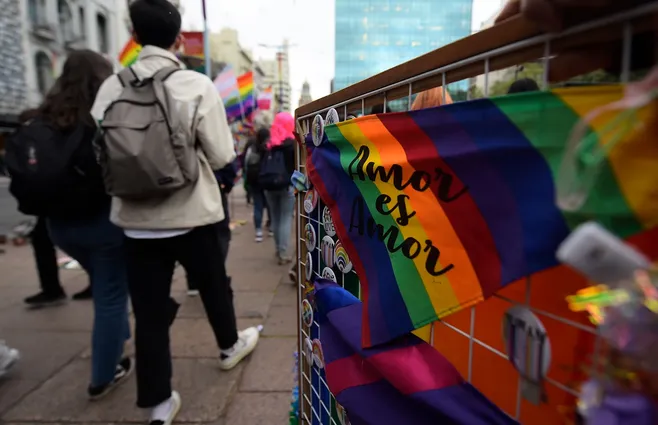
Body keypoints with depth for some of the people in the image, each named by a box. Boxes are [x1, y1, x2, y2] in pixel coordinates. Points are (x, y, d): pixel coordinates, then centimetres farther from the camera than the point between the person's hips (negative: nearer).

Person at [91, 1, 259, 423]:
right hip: (190, 215, -2)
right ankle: (230, 346, 46)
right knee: (214, 287, 22)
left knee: (149, 313, 11)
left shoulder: (111, 88, -1)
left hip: (135, 219, 3)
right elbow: (221, 155, -10)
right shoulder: (198, 86, -12)